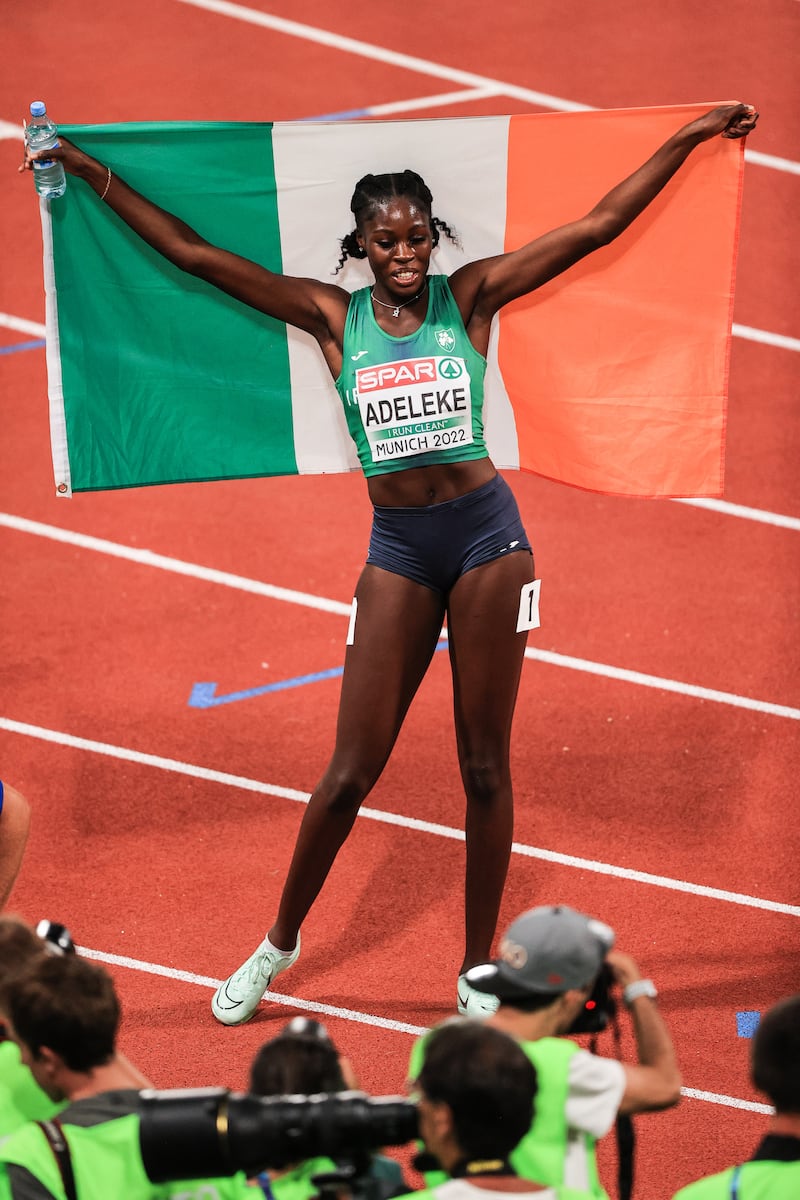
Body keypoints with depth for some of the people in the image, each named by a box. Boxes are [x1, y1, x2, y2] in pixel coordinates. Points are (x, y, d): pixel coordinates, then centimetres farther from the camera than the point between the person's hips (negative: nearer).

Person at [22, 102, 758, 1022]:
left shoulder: (470, 296, 0)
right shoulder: (333, 317, 2)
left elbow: (598, 225, 0)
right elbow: (193, 253, 3)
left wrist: (694, 135, -2)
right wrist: (91, 174, 4)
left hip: (486, 533, -1)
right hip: (397, 549, 1)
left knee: (485, 767, 5)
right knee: (350, 772, 3)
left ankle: (478, 971, 16)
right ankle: (279, 944, 23)